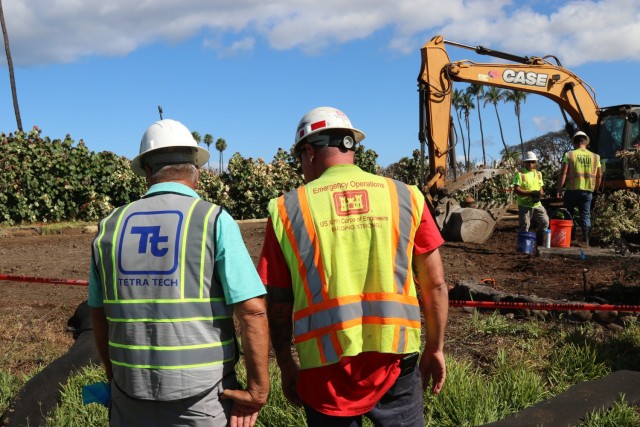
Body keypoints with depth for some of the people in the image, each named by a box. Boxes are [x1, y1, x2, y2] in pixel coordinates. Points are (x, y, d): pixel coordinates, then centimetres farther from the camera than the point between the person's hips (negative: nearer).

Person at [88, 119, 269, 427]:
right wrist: (257, 390, -9)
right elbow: (253, 310, -17)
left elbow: (99, 317, 10)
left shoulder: (110, 226, 2)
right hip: (204, 399, -3)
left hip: (131, 397, 3)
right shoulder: (214, 220, -10)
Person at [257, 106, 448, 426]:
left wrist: (286, 365, 14)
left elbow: (277, 301, 1)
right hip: (395, 358, 1)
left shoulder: (288, 209, -3)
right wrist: (435, 348, 15)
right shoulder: (405, 197, 0)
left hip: (327, 367, 0)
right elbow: (435, 285, 3)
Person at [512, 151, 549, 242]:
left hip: (537, 204, 6)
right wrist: (530, 193, -25)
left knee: (545, 221, 5)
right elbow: (516, 190, -15)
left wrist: (539, 194, -11)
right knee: (524, 227, -1)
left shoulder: (538, 174, 12)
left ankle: (540, 242, 21)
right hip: (524, 205, -6)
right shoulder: (519, 174, -7)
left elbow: (541, 188, 13)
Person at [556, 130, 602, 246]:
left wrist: (559, 189, -6)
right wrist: (595, 189, 20)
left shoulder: (569, 155, -5)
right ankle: (586, 240, -1)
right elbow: (599, 176, 8)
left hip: (572, 190, -2)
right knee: (585, 215, 7)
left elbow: (563, 173, -11)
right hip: (587, 191, 2)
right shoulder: (595, 157, 6)